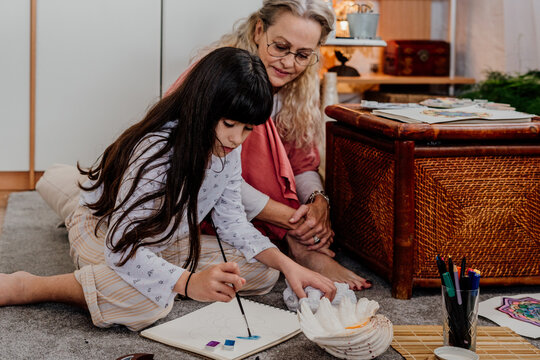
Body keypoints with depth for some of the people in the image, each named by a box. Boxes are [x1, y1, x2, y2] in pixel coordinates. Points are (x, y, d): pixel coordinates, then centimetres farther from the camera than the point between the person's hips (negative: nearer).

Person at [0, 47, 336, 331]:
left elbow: (232, 221, -3)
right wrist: (189, 282, -52)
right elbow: (121, 248, -37)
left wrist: (286, 263, -19)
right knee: (147, 300, -41)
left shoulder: (228, 149, -11)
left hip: (165, 243, 8)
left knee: (263, 272, -7)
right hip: (103, 236, -7)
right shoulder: (156, 152, -34)